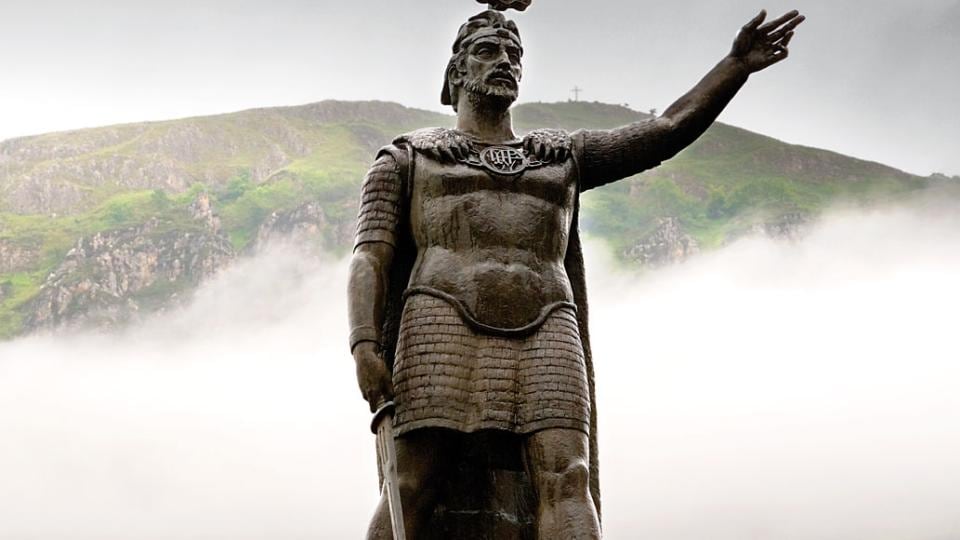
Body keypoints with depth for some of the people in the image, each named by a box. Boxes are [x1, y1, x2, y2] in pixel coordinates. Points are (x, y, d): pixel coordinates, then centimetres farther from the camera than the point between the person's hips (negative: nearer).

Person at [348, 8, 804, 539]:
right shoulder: (406, 159, 19)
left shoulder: (562, 157, 28)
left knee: (566, 480, -19)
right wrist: (364, 347, -11)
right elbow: (369, 259, 6)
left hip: (542, 336, 3)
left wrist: (737, 64, 7)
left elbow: (669, 130, 20)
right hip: (445, 328, -2)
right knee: (411, 492, -16)